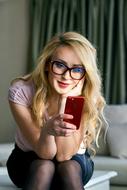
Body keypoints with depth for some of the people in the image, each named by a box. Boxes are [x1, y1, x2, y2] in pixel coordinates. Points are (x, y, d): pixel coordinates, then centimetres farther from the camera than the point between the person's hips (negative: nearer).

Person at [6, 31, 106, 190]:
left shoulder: (88, 99, -21)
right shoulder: (21, 90, -25)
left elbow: (64, 155, -27)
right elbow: (45, 153, -26)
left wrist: (65, 100, -35)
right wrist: (48, 130, -50)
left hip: (74, 161, 1)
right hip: (28, 159, -1)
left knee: (68, 168, -32)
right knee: (44, 167, -33)